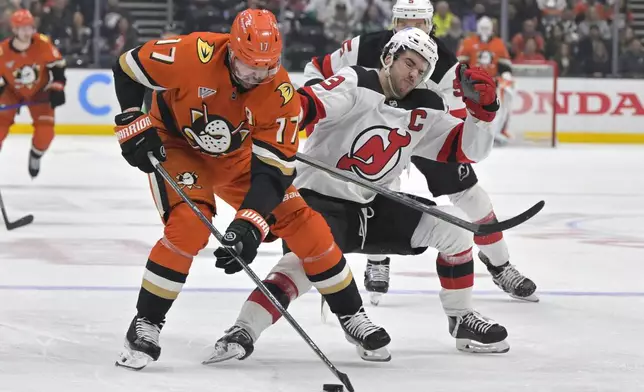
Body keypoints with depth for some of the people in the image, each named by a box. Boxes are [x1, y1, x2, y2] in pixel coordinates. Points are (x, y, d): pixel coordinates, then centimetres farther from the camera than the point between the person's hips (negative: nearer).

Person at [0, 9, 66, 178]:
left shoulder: (43, 44, -26)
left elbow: (57, 65, -12)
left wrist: (57, 89, -17)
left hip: (39, 91, 0)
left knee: (45, 129, -12)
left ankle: (35, 156, 19)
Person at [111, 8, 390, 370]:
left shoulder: (281, 94, -25)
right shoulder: (194, 55, -33)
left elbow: (274, 167, -26)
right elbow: (129, 68, -17)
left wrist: (250, 222, -38)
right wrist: (134, 126, -24)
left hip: (237, 157, 3)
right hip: (176, 146, -3)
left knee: (304, 223, -3)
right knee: (189, 227, -29)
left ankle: (351, 315, 15)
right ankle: (145, 325, -13)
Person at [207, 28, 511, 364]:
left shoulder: (423, 112, 6)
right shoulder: (356, 84, -12)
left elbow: (468, 149, 6)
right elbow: (307, 104, -28)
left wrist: (481, 110, -13)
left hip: (372, 207, 7)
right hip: (320, 198, -7)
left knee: (451, 224, -2)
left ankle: (461, 319, 10)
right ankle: (242, 332, -35)